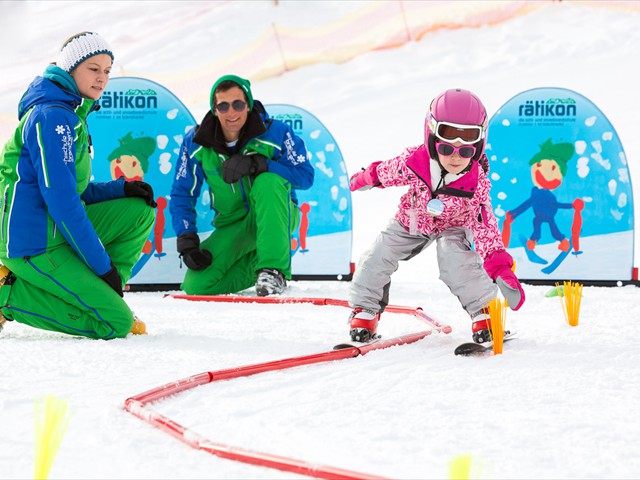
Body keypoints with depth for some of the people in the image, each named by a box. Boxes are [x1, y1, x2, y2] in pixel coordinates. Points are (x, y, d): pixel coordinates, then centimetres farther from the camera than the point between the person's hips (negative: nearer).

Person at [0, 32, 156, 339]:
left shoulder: (70, 117, 16)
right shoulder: (51, 117, -16)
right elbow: (60, 199, -22)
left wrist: (120, 189, 2)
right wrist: (104, 265, -18)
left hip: (56, 230, 10)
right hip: (36, 244, -10)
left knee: (140, 210, 6)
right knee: (117, 324, -13)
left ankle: (99, 295, 5)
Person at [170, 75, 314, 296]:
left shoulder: (275, 132, -15)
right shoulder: (196, 142, -8)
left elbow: (305, 175, -20)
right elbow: (182, 195, -1)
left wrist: (256, 164, -32)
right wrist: (187, 240, -15)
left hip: (278, 215, -3)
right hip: (233, 225, 3)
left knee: (268, 181, -36)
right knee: (196, 286, -16)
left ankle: (274, 269, -30)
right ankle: (253, 264, 13)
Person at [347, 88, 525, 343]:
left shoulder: (477, 184, -34)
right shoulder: (413, 162, -33)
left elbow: (485, 226, -32)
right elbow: (385, 172, -9)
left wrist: (500, 268, -44)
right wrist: (365, 179, 12)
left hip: (452, 227, -2)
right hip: (412, 221, 2)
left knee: (457, 260, -29)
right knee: (378, 257, -9)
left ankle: (483, 311, -11)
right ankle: (365, 311, 11)